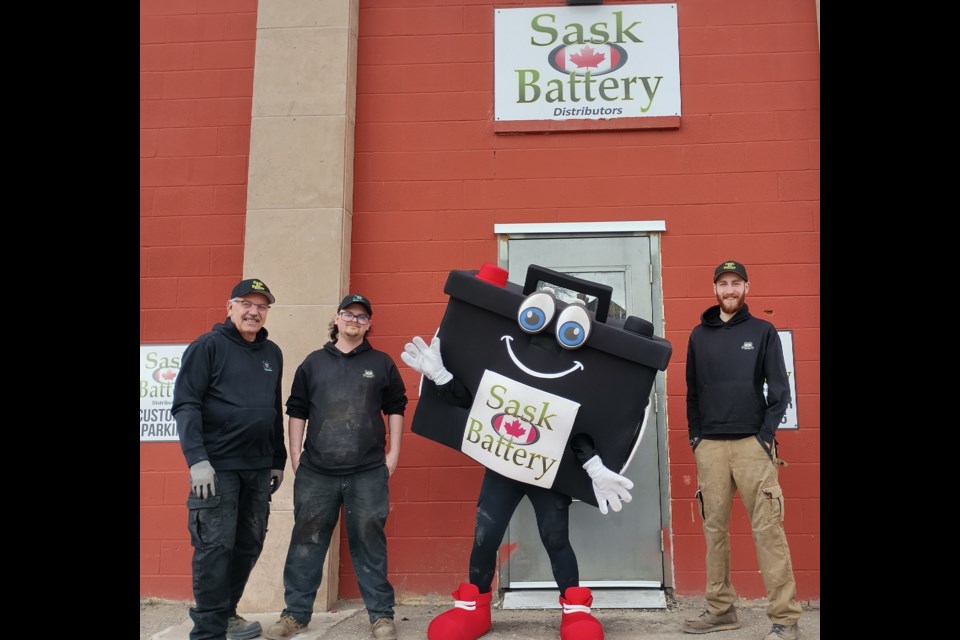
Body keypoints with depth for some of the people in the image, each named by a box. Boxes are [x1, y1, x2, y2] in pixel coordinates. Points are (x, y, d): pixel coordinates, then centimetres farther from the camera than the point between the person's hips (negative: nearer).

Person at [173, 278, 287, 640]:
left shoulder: (272, 353, 12)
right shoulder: (208, 346, -4)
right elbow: (185, 404, -10)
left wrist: (278, 460, 16)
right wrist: (197, 459, -19)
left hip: (259, 467, 6)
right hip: (217, 465, -6)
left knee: (249, 546, 11)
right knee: (215, 547, -3)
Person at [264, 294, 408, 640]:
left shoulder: (381, 363, 7)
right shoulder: (314, 362, 8)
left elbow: (395, 407, 10)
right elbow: (297, 410, 10)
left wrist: (393, 452, 5)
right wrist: (295, 454, 5)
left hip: (368, 472, -1)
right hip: (316, 471, 1)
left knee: (369, 543, 5)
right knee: (307, 541, 9)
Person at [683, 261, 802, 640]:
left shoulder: (763, 332, 6)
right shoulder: (699, 335, 12)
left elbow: (780, 390, 1)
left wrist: (766, 435, -8)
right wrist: (694, 437, 7)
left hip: (753, 442, -3)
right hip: (710, 445, 3)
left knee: (768, 530, -5)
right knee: (714, 529, 6)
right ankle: (721, 610, 16)